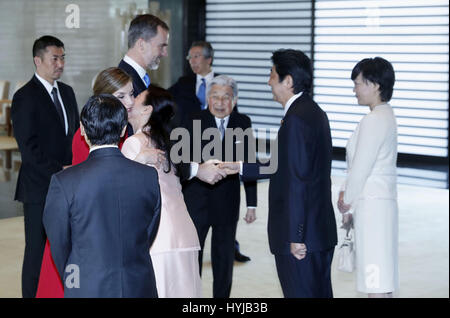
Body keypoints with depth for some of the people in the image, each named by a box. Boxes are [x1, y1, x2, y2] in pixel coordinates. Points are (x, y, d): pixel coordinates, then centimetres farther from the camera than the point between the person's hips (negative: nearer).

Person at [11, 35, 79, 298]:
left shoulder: (67, 92, 14)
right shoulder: (25, 97, -8)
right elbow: (28, 147, -14)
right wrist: (59, 171, -17)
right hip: (41, 187, -6)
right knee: (38, 251, 0)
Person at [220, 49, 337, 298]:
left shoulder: (296, 119, -19)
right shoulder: (313, 113, 13)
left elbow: (298, 180, -22)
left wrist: (295, 236, -21)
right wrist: (241, 167, 23)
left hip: (302, 235, -10)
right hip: (322, 231, 10)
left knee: (301, 294, -2)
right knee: (320, 293, 15)